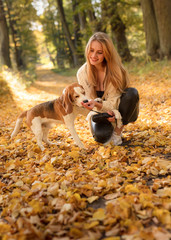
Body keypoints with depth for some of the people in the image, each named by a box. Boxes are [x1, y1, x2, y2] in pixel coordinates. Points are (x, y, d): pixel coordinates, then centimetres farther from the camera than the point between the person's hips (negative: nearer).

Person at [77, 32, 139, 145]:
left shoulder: (115, 70, -23)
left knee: (132, 93, -33)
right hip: (99, 112, 1)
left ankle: (118, 131, -13)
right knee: (100, 136, -31)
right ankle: (109, 128, 10)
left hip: (119, 111, -1)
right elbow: (88, 100, -9)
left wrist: (97, 104, -43)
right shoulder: (82, 73, -15)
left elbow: (113, 104, -21)